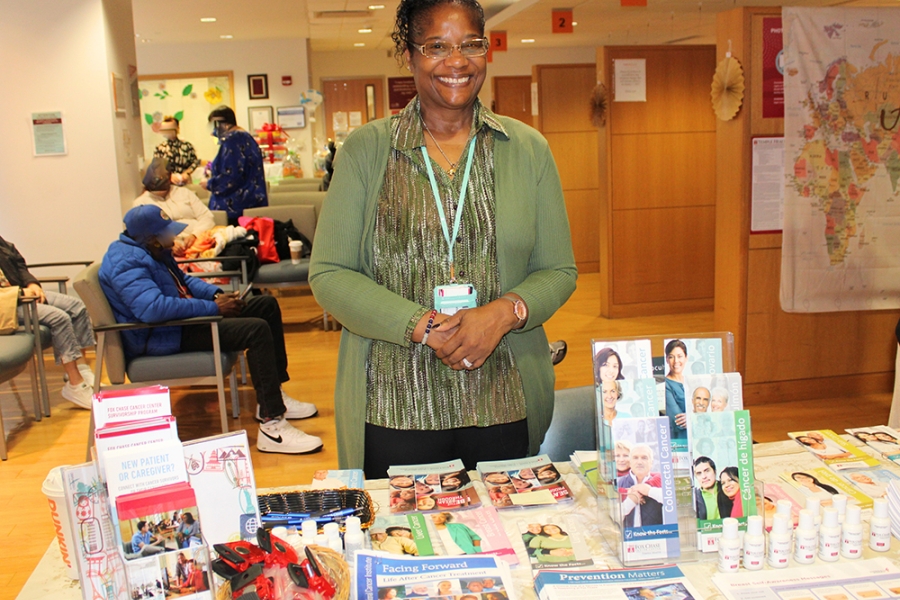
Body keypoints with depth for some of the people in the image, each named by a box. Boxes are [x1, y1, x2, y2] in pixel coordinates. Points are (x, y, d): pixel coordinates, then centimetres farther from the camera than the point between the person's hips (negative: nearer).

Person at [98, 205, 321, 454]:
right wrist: (213, 307, -26)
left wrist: (217, 294, 2)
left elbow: (184, 281, 23)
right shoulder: (127, 261, -20)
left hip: (180, 320, 11)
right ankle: (272, 427, -28)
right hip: (161, 338, -11)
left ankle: (273, 399, 11)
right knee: (257, 330, -26)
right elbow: (152, 308, -34)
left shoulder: (149, 251, 13)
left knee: (267, 305, 9)